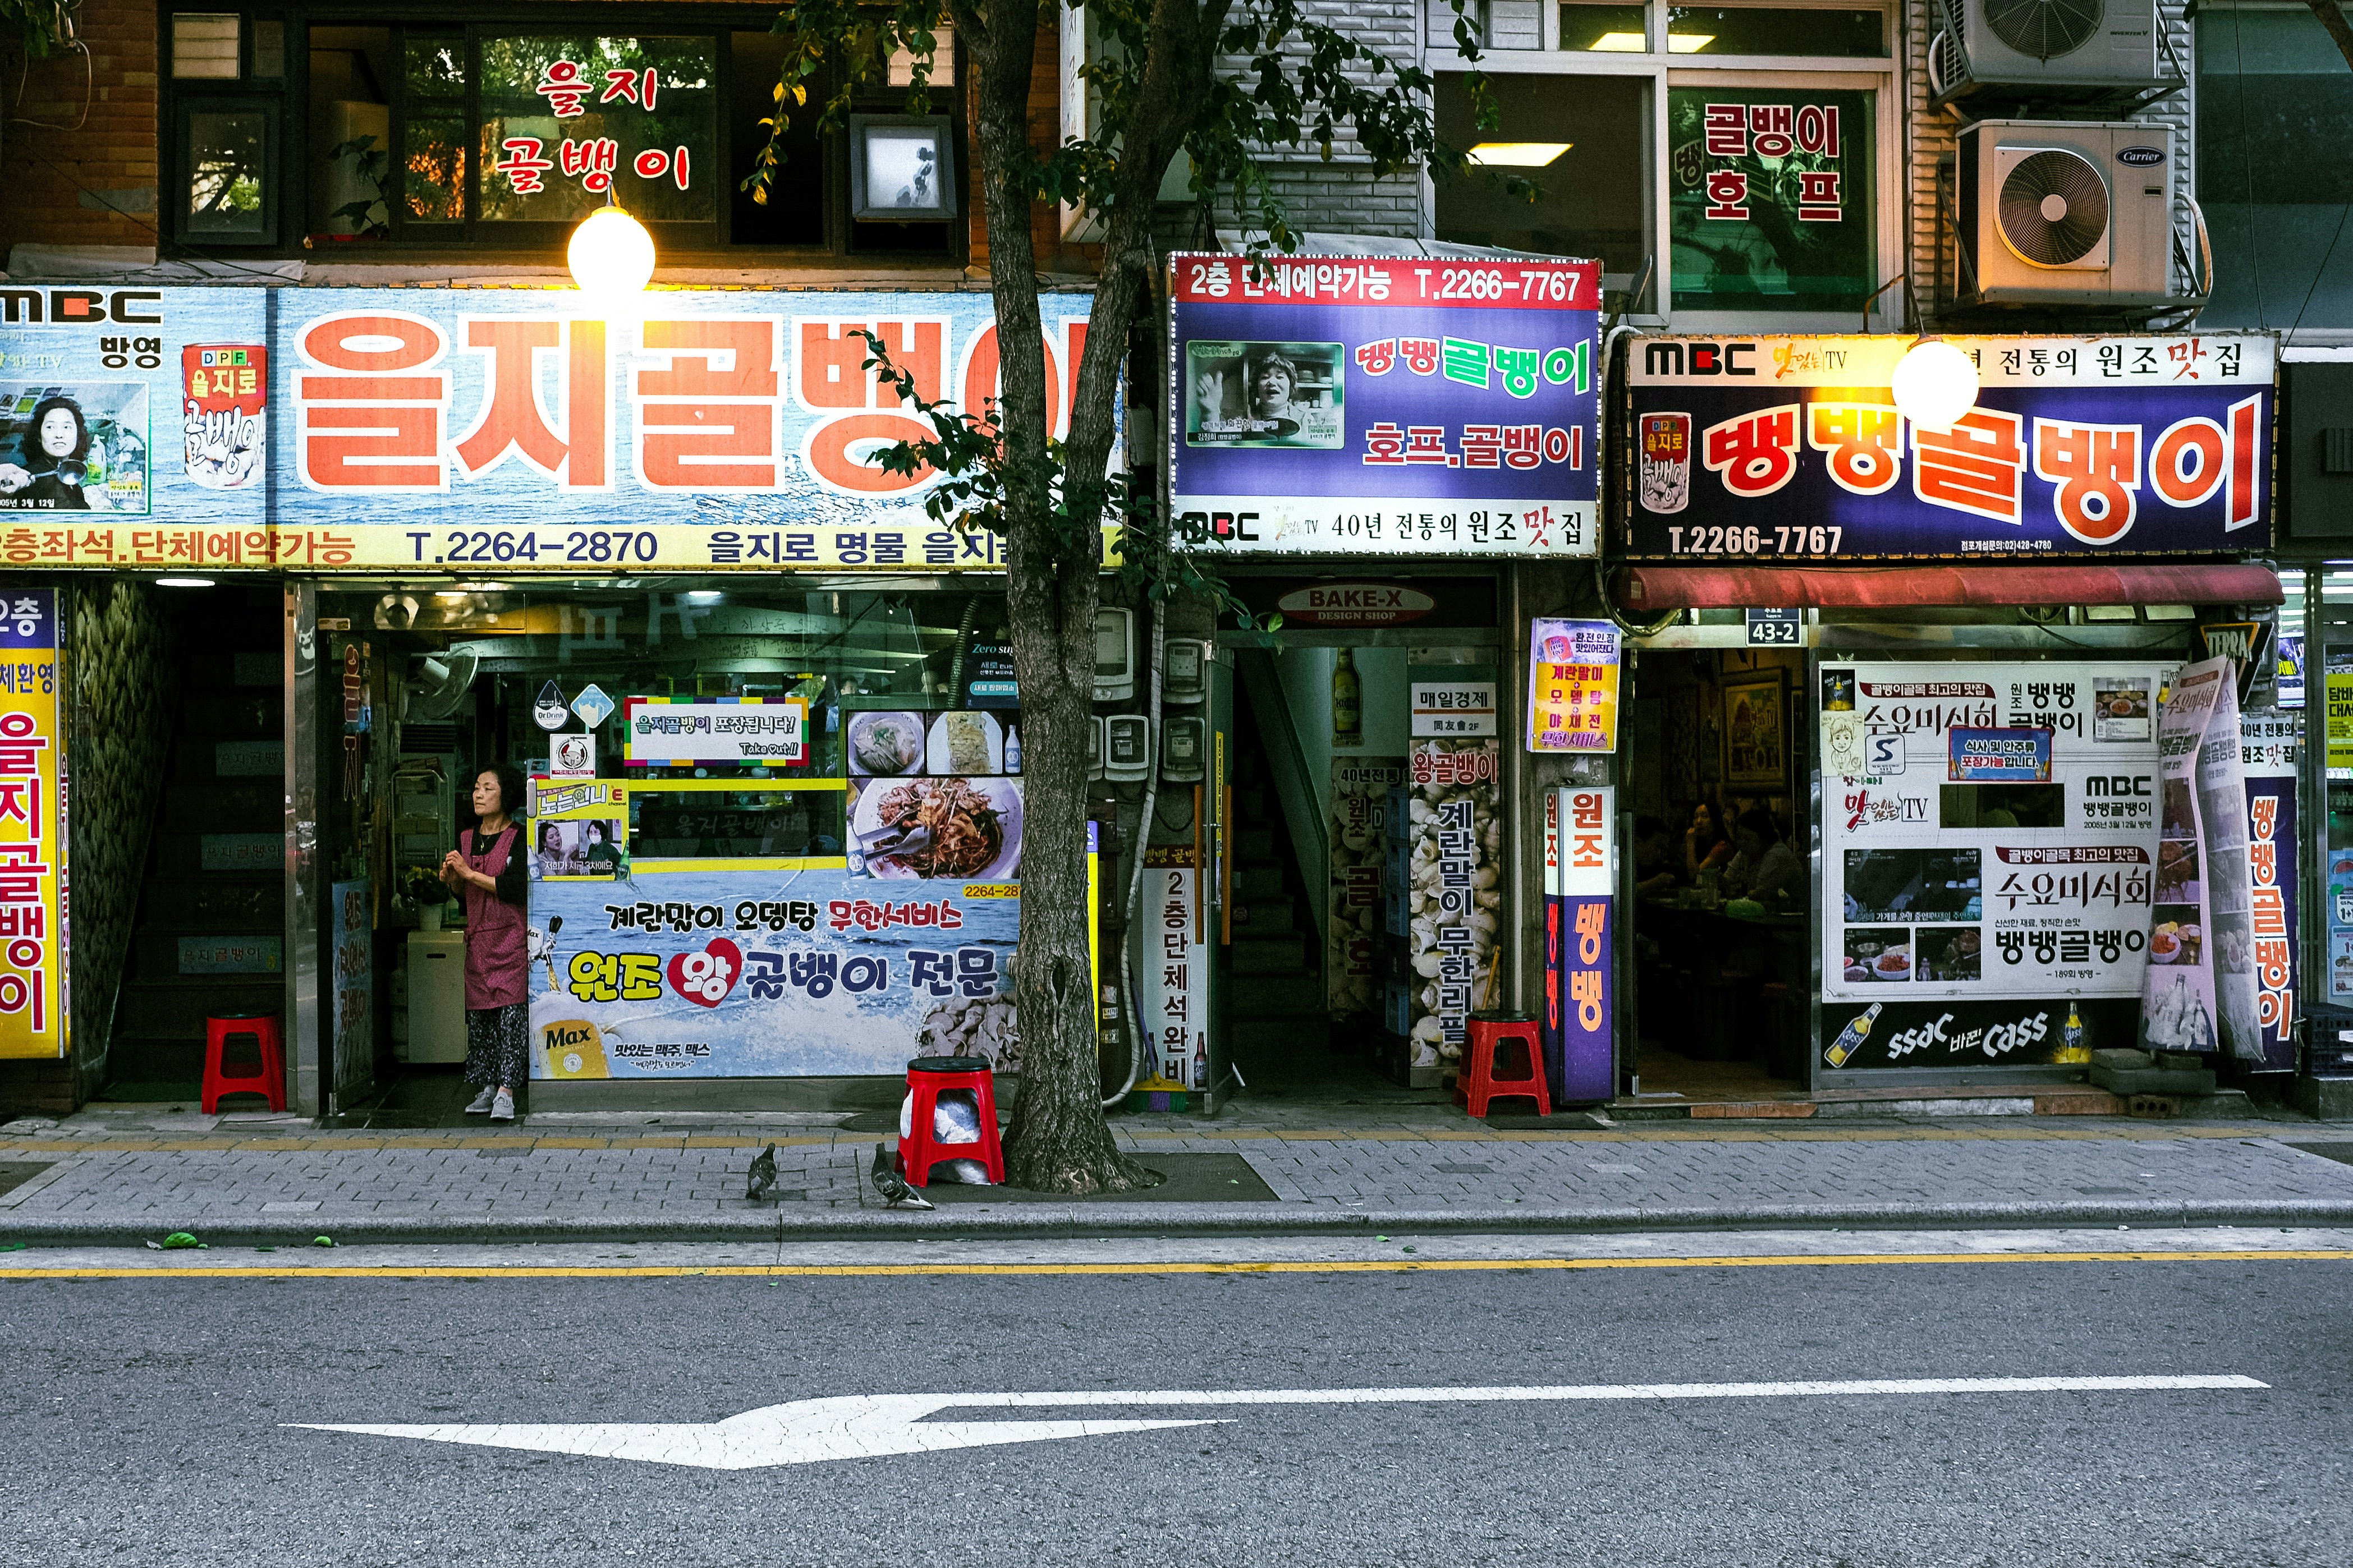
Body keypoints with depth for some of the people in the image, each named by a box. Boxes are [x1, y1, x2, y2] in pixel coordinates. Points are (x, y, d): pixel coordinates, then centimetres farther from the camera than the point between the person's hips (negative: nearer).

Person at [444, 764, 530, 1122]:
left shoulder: (518, 838, -6)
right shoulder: (466, 839, 13)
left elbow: (518, 889, -17)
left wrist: (469, 873, -15)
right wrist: (451, 879, -1)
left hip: (511, 936, -6)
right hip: (478, 938, 6)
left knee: (510, 1010, -12)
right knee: (478, 1013, 5)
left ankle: (506, 1091, -15)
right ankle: (488, 1087, 12)